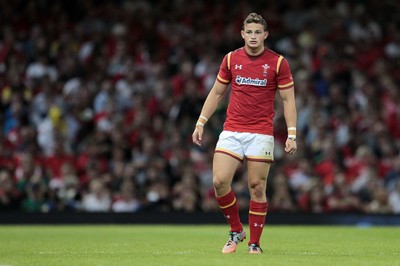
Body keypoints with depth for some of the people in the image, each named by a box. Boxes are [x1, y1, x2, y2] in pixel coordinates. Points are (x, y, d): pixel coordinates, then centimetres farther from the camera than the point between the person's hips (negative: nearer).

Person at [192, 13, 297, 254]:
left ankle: (255, 243, 9)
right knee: (219, 181, -10)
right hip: (231, 131, 3)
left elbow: (288, 100, 0)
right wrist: (201, 123, 8)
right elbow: (217, 93, 15)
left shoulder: (278, 62, -2)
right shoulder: (231, 59, 6)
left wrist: (292, 135, -9)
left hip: (261, 133, -2)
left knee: (257, 187, -3)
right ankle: (236, 230, 11)